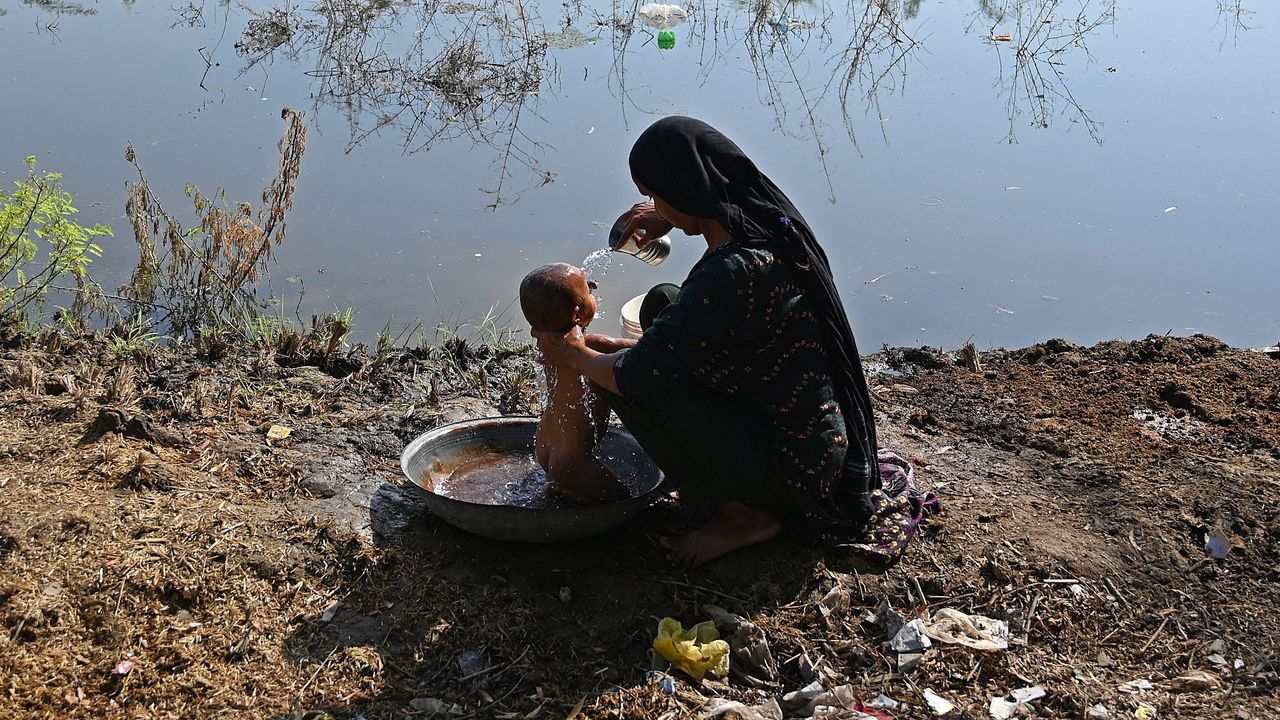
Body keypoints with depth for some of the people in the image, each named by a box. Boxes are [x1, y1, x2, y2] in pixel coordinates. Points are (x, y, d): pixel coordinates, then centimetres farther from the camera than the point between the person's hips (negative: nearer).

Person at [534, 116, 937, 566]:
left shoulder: (730, 273, -29)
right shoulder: (771, 219, -3)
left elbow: (637, 374, -25)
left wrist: (575, 356, -6)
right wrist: (669, 217, 29)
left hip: (791, 469, -9)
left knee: (624, 379, -15)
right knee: (662, 304, 11)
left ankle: (743, 515, 0)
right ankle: (746, 495, 15)